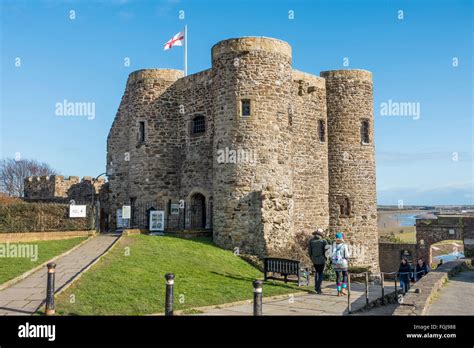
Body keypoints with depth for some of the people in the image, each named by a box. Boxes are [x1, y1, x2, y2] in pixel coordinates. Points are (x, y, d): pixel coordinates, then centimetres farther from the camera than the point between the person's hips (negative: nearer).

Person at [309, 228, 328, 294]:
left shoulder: (311, 241, 0)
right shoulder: (323, 241, -10)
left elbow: (310, 250, 2)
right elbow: (325, 250, -11)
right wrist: (325, 259, 3)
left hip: (314, 259, 3)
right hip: (321, 259, -3)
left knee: (317, 272, 23)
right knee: (320, 274, 7)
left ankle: (316, 286, 18)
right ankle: (318, 289, 4)